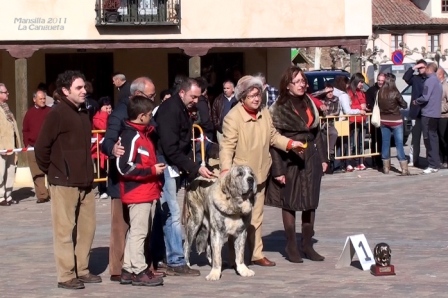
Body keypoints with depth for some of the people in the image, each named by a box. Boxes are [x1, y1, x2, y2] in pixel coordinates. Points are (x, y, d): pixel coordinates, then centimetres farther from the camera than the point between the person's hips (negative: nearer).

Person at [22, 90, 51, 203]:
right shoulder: (30, 113, 10)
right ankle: (42, 195, 3)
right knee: (37, 174, 1)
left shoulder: (50, 111, 5)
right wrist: (27, 144, 3)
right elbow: (25, 130, 12)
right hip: (33, 147, 2)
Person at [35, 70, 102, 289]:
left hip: (84, 182, 8)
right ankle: (66, 275, 3)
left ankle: (82, 270, 21)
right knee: (65, 229, -2)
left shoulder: (83, 113, 12)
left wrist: (87, 172, 13)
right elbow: (41, 147, -12)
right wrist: (51, 171, -2)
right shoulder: (57, 114, -12)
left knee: (87, 226, 11)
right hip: (64, 182, -8)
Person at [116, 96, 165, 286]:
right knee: (139, 232, -5)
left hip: (144, 192, 10)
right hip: (137, 193, -10)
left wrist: (155, 172, 15)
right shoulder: (131, 136, -17)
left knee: (136, 231, 13)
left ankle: (128, 270, 18)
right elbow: (125, 167, -23)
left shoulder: (142, 134, 14)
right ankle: (139, 272, -1)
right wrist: (152, 171, -18)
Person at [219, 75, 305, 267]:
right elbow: (227, 146, -19)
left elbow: (273, 136, 17)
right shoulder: (233, 118, -15)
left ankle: (256, 254, 20)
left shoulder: (265, 114, 7)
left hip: (259, 174, 7)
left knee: (256, 216, 13)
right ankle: (235, 258, 6)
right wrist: (225, 170, -29)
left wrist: (290, 144, 1)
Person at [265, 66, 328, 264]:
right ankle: (292, 247, 10)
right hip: (290, 161, -6)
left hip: (310, 159, 6)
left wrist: (323, 157, 9)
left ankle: (307, 244, 16)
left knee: (310, 203, 8)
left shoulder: (309, 104, 10)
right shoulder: (280, 108, -9)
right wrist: (278, 169, -15)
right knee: (290, 203, 2)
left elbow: (317, 132, 15)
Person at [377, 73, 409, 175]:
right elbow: (404, 105, -7)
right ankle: (404, 168, -3)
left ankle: (386, 167, 17)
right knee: (399, 144, 0)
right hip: (396, 121, -3)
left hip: (384, 121, 3)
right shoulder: (395, 93, -15)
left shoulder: (380, 93, -6)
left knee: (385, 143, 11)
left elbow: (378, 105, 4)